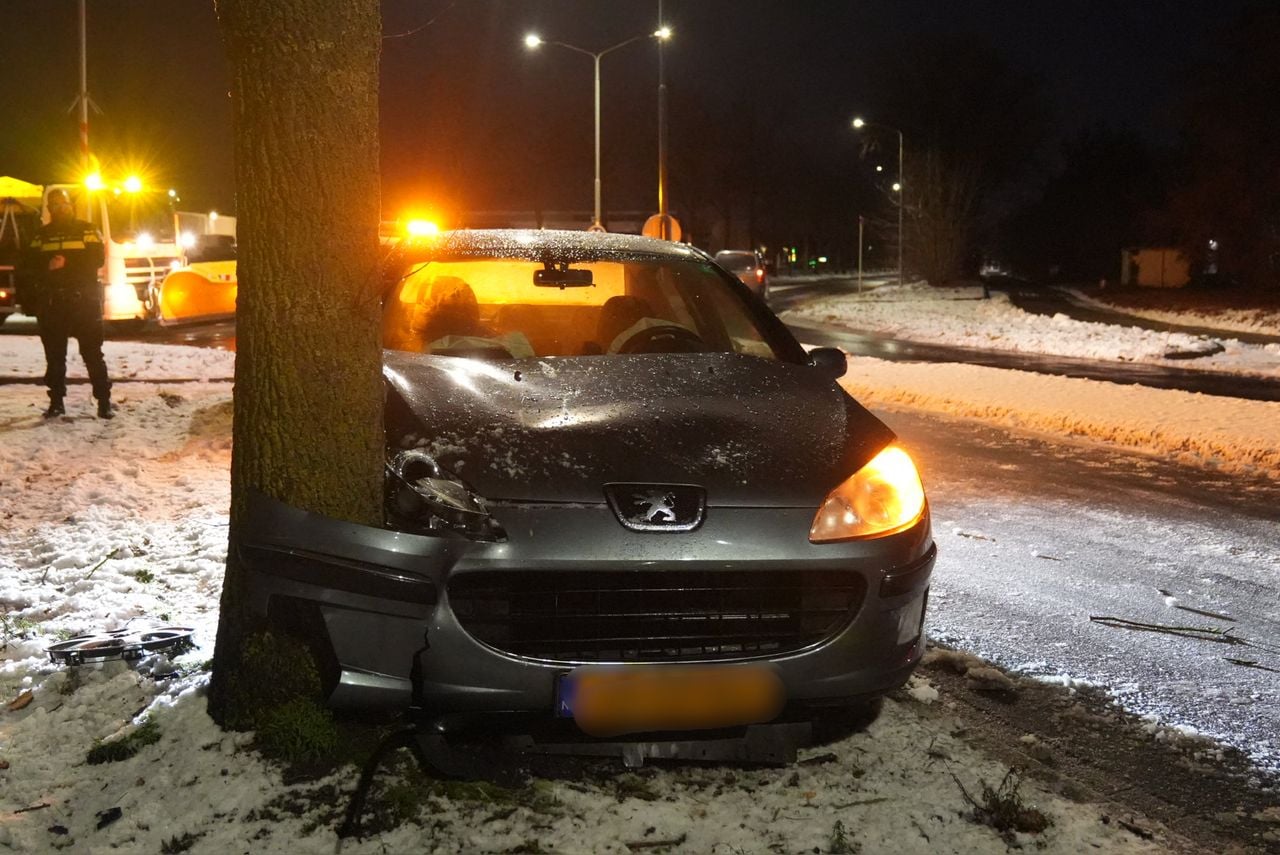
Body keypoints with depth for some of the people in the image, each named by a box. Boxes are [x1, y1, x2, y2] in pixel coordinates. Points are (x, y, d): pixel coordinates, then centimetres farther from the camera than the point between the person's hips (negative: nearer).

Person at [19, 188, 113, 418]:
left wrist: (67, 264, -17)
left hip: (84, 300, -3)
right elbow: (29, 265, 5)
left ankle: (104, 401, -2)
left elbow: (97, 258, -7)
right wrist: (48, 266, -16)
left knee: (92, 353, -4)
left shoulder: (87, 230, 6)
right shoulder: (42, 235, 13)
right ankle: (56, 401, 13)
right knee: (54, 356, 6)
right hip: (51, 303, 3)